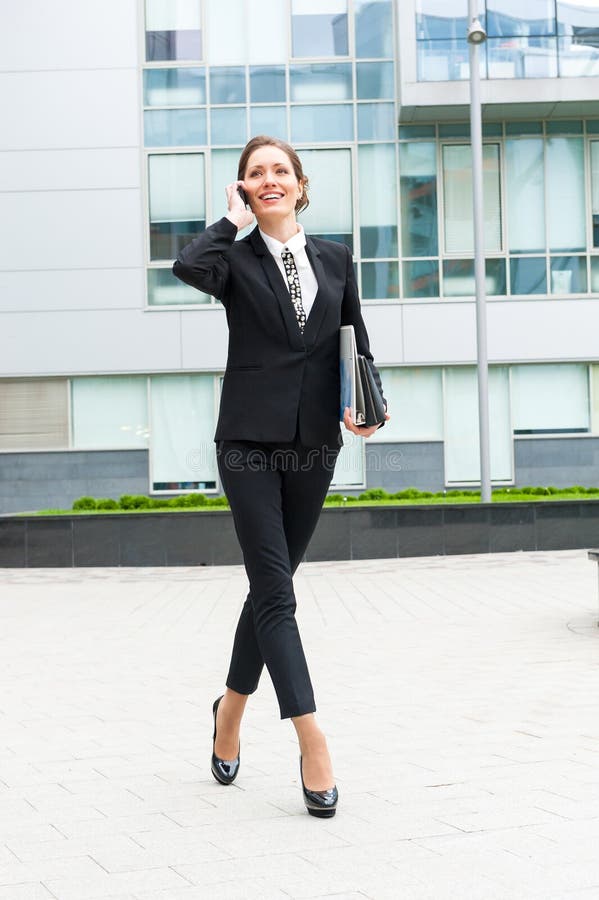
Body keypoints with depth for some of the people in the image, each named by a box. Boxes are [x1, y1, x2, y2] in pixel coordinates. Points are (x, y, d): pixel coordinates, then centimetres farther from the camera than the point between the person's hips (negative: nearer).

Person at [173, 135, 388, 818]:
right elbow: (188, 267, -22)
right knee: (275, 592, -8)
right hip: (250, 443, -4)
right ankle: (312, 744, -9)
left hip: (314, 444, 4)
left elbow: (357, 342, 14)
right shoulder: (236, 259, 1)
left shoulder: (335, 260, 12)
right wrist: (233, 221, -7)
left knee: (271, 587, 12)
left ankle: (231, 709, 31)